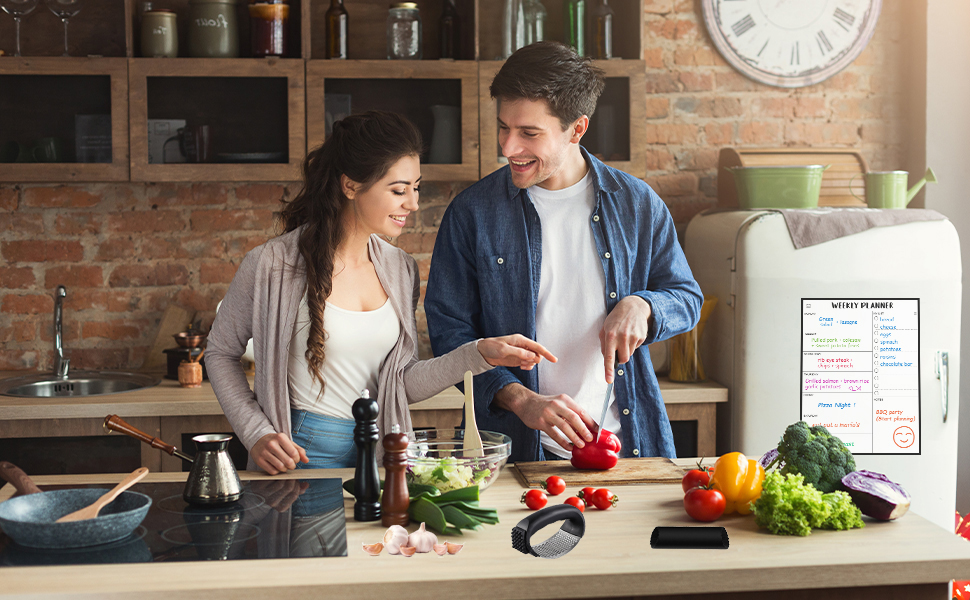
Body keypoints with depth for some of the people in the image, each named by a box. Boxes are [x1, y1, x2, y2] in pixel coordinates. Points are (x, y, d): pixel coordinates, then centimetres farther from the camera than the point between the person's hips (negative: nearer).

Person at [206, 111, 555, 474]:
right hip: (301, 456, -4)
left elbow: (404, 385, 6)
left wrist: (480, 354, -5)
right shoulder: (272, 266, -10)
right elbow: (220, 352, 3)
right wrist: (256, 434, -7)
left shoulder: (400, 270, 5)